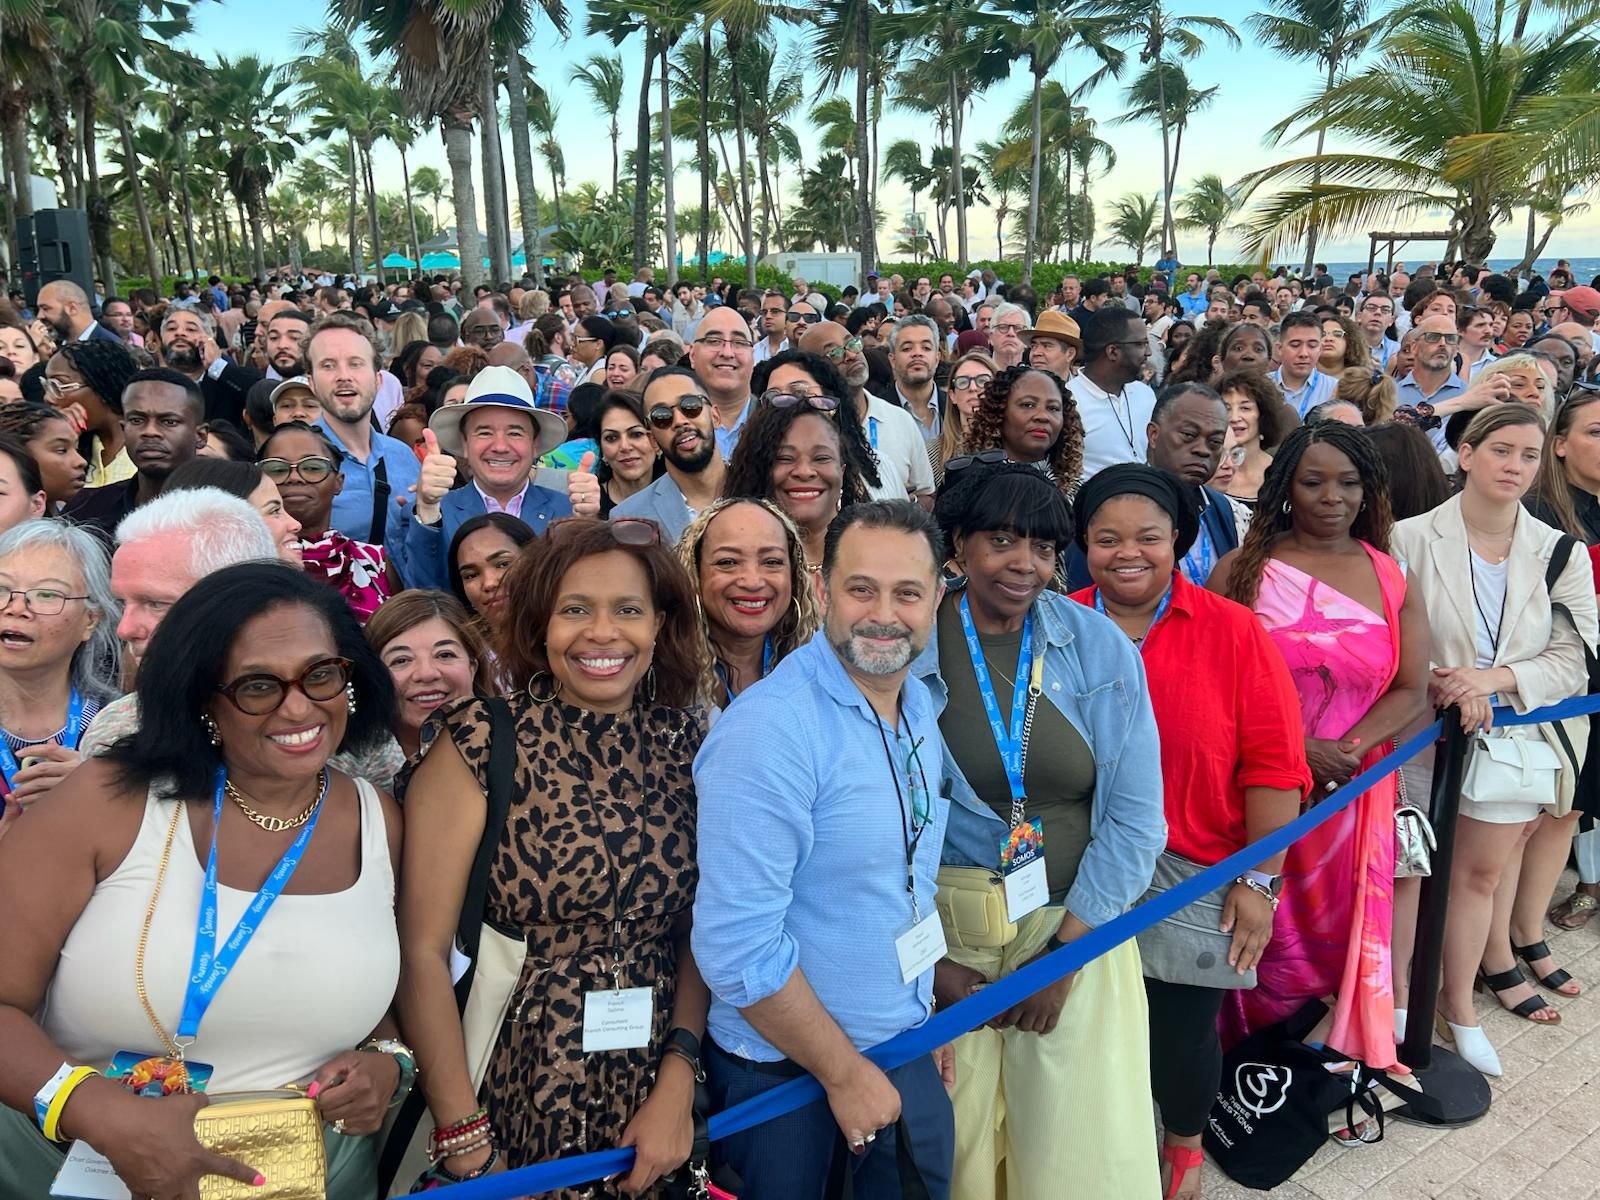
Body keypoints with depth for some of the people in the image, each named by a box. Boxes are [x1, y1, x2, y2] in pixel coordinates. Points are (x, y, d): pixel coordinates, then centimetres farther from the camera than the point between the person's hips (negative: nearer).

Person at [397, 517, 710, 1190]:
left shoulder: (685, 743, -3)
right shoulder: (477, 742, -12)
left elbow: (702, 931, 2)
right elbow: (423, 950, -12)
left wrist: (677, 1089, -6)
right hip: (507, 1099, -3)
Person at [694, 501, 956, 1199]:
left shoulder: (920, 706, 0)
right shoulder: (769, 729, -24)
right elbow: (737, 945, -25)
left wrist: (924, 1015, 11)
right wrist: (845, 1073, -16)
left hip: (907, 1049, 7)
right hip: (784, 1072, -6)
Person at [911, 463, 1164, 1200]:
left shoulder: (1101, 648, -6)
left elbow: (1135, 817, -5)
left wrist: (1063, 951, -7)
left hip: (1077, 930, 1)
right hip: (943, 934, -1)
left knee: (1084, 1141, 13)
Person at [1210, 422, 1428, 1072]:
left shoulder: (1391, 579, 7)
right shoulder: (1242, 571, -2)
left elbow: (1411, 690, 2)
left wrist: (1349, 749, -14)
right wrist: (1298, 747, -17)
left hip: (1354, 793, 2)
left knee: (1342, 936, 11)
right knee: (1262, 938, 6)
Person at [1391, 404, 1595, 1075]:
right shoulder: (1412, 539, -10)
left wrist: (1495, 679, -18)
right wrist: (1441, 684, -21)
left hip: (1511, 736, 3)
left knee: (1481, 874, 14)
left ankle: (1459, 1006, 32)